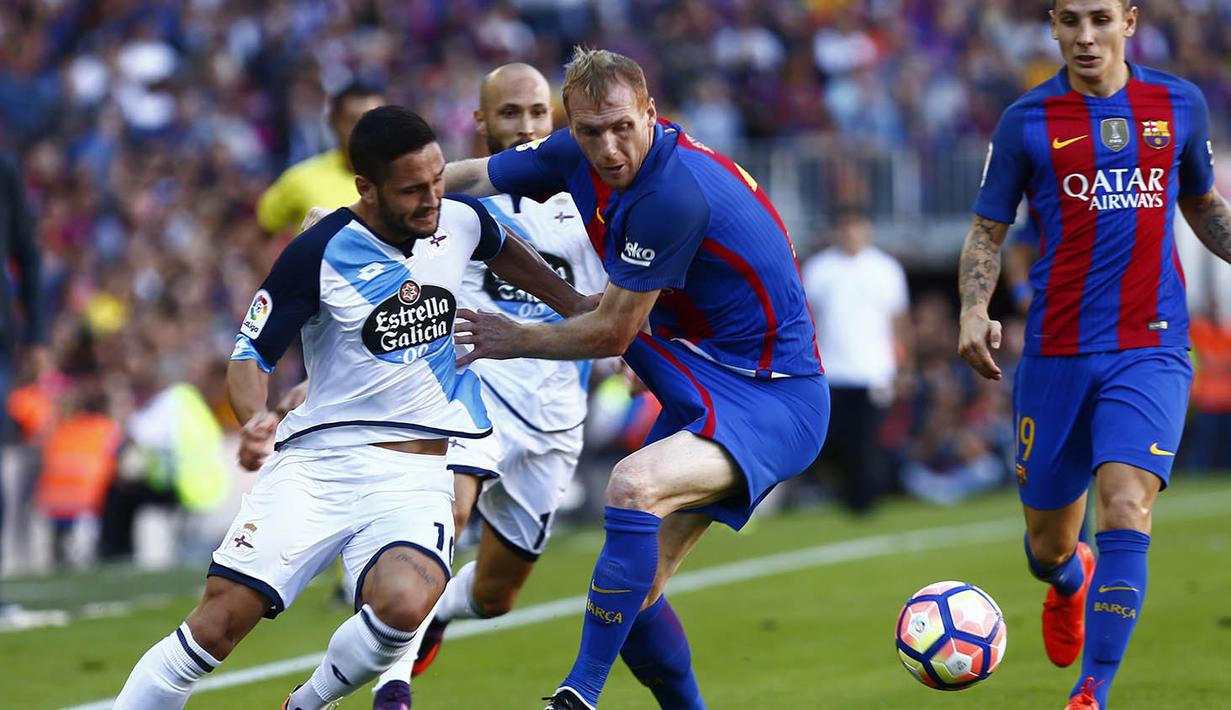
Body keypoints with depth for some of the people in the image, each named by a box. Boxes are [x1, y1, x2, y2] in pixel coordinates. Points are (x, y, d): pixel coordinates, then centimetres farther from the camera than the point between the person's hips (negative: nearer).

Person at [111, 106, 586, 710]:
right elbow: (251, 354, -6)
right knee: (218, 624, -13)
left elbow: (504, 251, 26)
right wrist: (254, 421, -25)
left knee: (403, 605, -28)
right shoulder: (318, 254, -12)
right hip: (316, 458, -2)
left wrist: (578, 309, 30)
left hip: (413, 474, 2)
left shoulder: (460, 221, 1)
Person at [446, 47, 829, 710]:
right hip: (704, 391, 9)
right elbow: (470, 177, 14)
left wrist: (516, 340, 0)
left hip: (771, 399, -9)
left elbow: (611, 334, -16)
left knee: (634, 485, -34)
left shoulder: (673, 194, -26)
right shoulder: (578, 154, -1)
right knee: (633, 593, 6)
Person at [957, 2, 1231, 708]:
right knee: (1047, 545, 11)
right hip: (1057, 352, 0)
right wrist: (974, 312, -10)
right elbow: (988, 231, 6)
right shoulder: (1027, 121, 0)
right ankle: (1072, 580, 50)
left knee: (1126, 510, -22)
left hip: (1151, 351, 0)